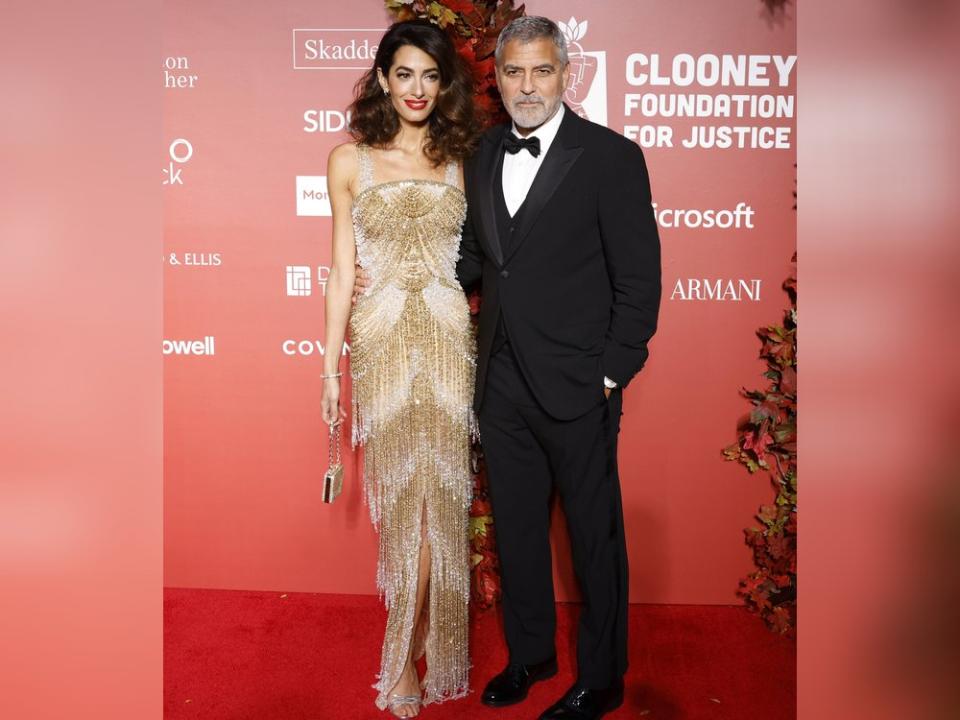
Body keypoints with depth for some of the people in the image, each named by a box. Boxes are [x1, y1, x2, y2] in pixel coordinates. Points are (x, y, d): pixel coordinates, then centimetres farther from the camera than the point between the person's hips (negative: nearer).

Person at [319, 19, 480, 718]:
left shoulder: (460, 159, 8)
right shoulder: (350, 159, 4)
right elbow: (343, 266, 5)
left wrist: (489, 351, 8)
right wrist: (330, 365, 2)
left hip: (448, 340, 1)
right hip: (381, 340, -1)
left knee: (433, 494, 2)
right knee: (400, 491, 5)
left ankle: (403, 659, 18)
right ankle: (420, 650, 22)